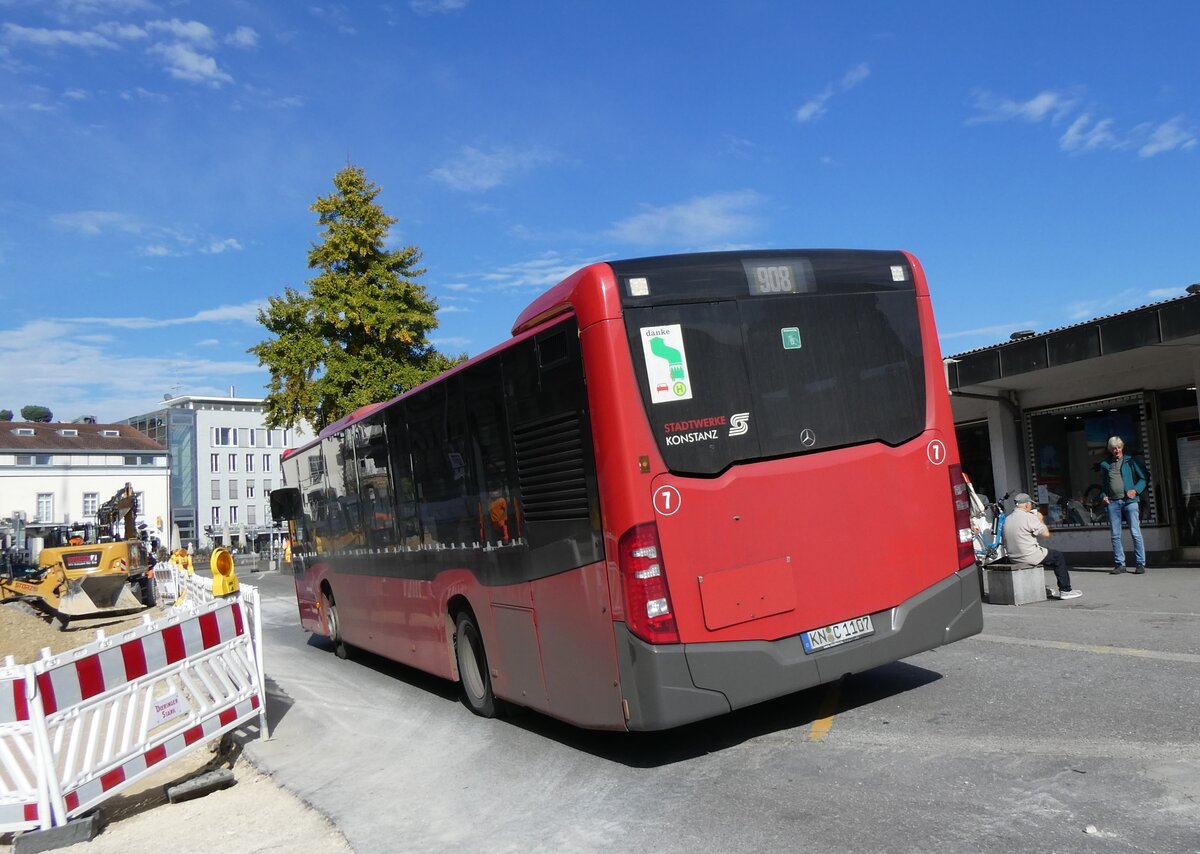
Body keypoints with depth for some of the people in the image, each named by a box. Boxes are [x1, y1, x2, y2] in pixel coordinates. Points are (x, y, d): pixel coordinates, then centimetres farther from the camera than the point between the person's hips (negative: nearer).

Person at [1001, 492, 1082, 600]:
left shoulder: (1007, 519, 7)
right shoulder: (1029, 517, -16)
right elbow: (1046, 534, -14)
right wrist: (1040, 520, 2)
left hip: (1013, 558, 8)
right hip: (1029, 557, -8)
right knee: (1058, 556, 14)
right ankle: (1065, 590, 16)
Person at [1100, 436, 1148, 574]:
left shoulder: (1131, 462, 7)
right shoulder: (1105, 465, 15)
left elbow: (1143, 478, 4)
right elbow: (1103, 484, 21)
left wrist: (1135, 490, -11)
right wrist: (1104, 496, 5)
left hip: (1129, 501, -3)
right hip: (1113, 502, 3)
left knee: (1136, 533, -6)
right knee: (1115, 535, 3)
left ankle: (1140, 564, -1)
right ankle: (1119, 564, 9)